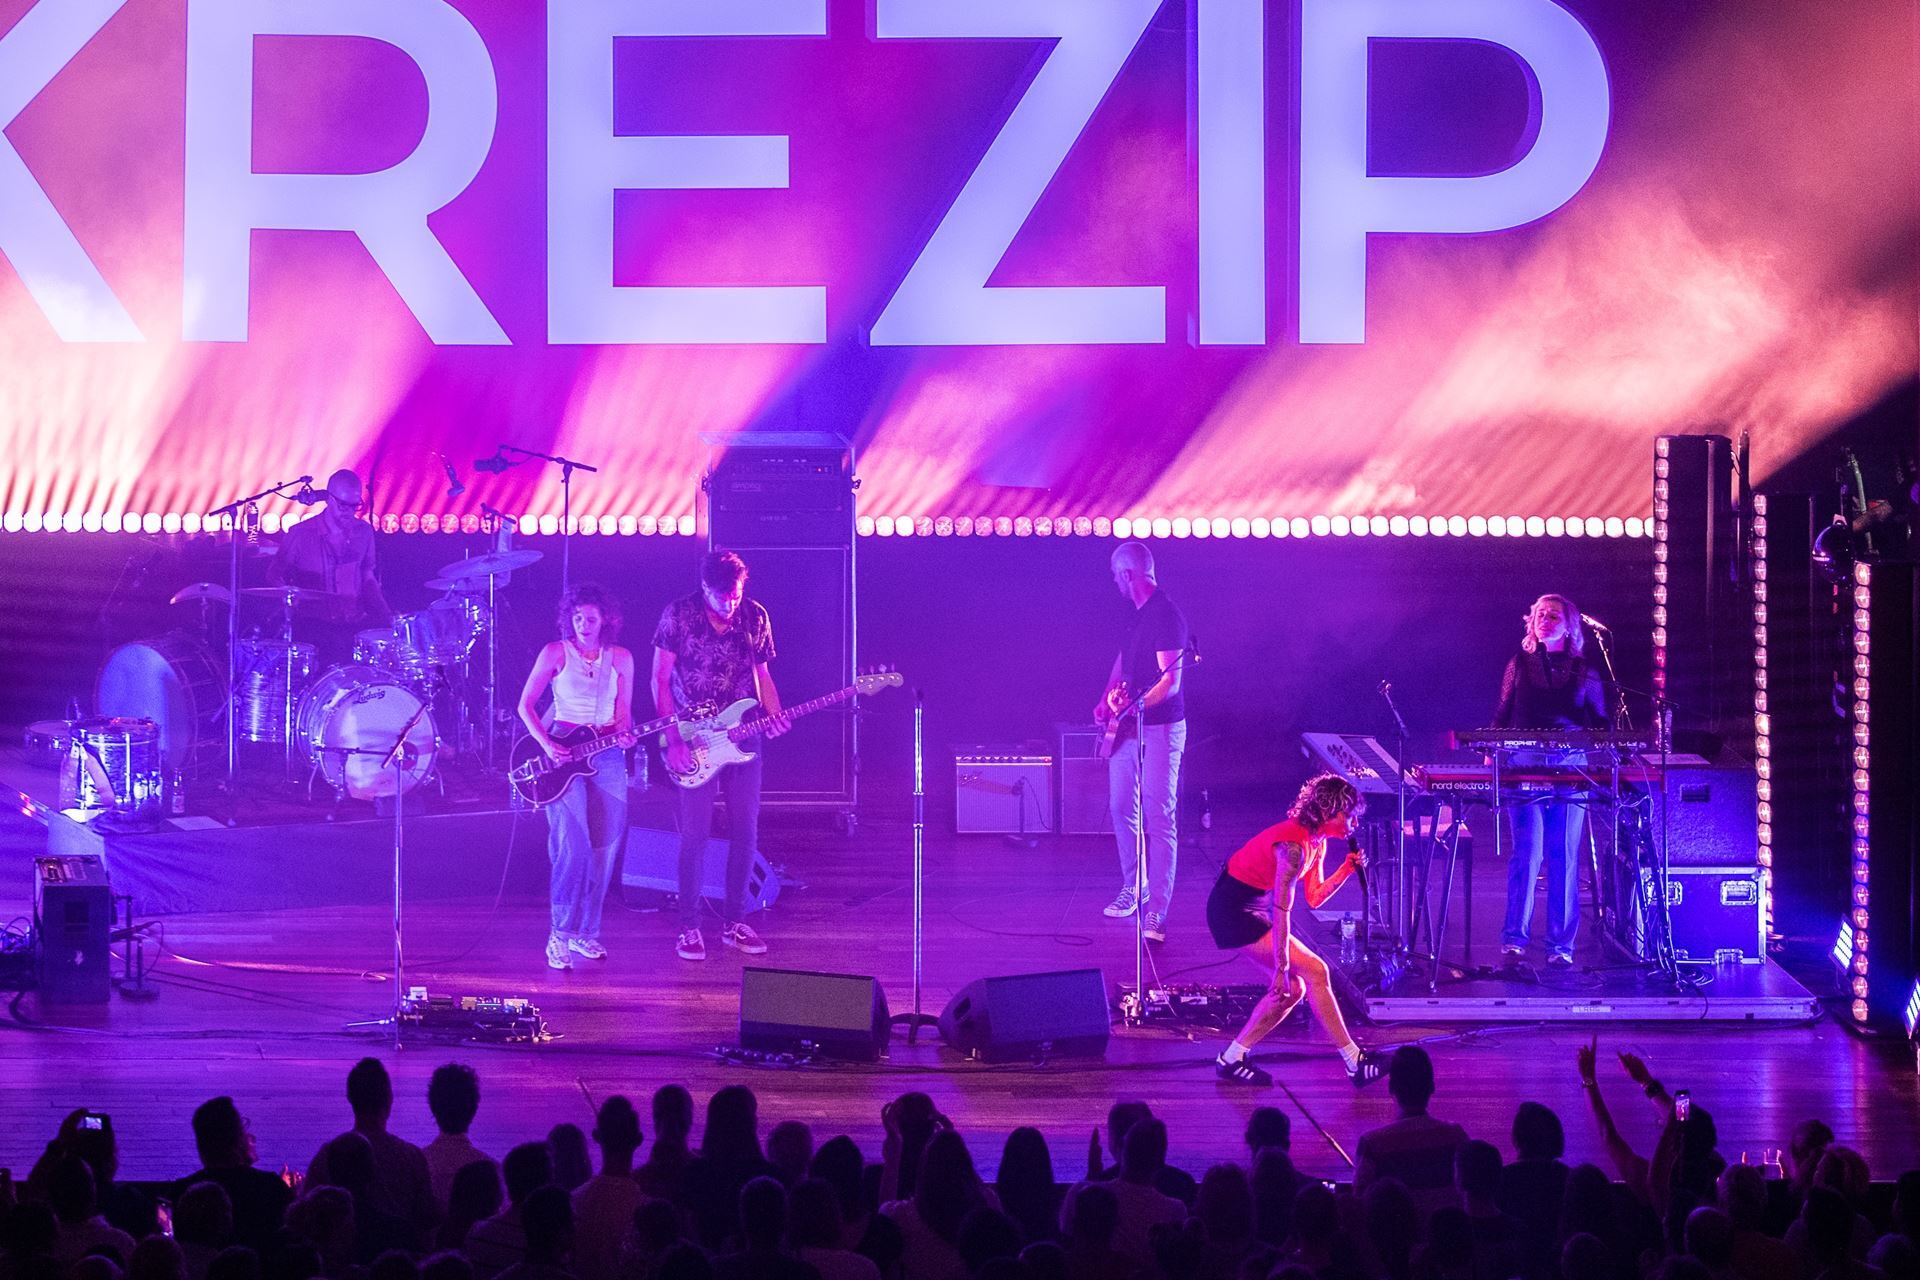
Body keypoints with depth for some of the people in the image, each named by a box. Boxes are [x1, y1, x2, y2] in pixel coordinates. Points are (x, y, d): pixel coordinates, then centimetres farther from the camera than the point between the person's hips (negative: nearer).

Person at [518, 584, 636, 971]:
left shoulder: (621, 659, 8)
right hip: (561, 751, -4)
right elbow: (525, 704, 0)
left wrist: (622, 732, -9)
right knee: (572, 845, -14)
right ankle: (561, 935, -10)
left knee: (604, 848, 2)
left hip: (606, 755, 4)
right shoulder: (556, 653, -2)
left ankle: (585, 931, 13)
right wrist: (546, 745, -12)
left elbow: (623, 712, 13)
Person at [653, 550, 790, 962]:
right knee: (695, 833, -5)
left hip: (742, 738, 4)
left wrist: (773, 715, -7)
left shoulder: (755, 617, 2)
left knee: (745, 831, 4)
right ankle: (689, 927, 2)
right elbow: (660, 680, -5)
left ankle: (733, 922, 15)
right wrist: (673, 739, -12)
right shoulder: (678, 615, -8)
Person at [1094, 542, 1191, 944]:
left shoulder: (1166, 615, -16)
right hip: (1127, 728, 9)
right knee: (1122, 809, 13)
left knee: (1159, 818, -9)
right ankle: (1133, 888, 26)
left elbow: (1171, 680, -21)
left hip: (1160, 728, -9)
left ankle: (1156, 910, -11)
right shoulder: (1138, 614, 12)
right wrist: (1108, 700, 10)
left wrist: (1132, 706, -31)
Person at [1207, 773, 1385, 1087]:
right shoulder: (1294, 845, -26)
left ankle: (1231, 1060, 14)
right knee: (1314, 971, -12)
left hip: (1251, 908, 10)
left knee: (1292, 989, 6)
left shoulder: (1316, 842, 4)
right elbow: (1281, 911, -25)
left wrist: (1346, 869, -6)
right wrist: (1281, 968, -23)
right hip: (1234, 911, -10)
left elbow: (1314, 897, 8)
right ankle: (1355, 1063, -6)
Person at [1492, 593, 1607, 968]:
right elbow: (1502, 715, 13)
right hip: (1524, 766, -1)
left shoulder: (1584, 672, 12)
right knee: (1527, 850, -10)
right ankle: (1514, 938, -7)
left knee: (1565, 856, -1)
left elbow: (1600, 723, 15)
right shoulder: (1520, 664, 12)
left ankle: (1561, 945, 2)